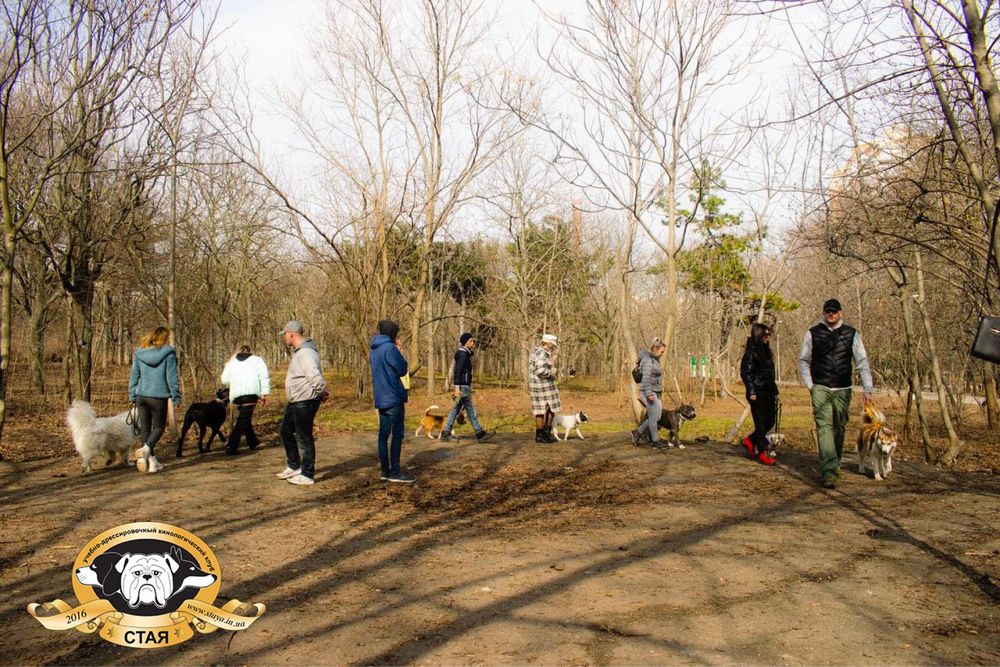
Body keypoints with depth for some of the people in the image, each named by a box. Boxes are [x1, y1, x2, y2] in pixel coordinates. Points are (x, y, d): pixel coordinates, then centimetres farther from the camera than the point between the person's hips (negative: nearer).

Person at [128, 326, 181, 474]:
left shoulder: (139, 353, 6)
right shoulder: (168, 354, -6)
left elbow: (134, 376, 9)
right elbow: (172, 378, -6)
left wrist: (132, 396, 16)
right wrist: (176, 398, 0)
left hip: (141, 396, 4)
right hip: (159, 397, -4)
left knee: (145, 429, 12)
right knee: (158, 427, 11)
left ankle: (152, 461, 11)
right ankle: (146, 449, -17)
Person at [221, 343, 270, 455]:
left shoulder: (231, 362, 21)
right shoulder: (256, 360, 14)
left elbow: (225, 380, 12)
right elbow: (264, 376, -1)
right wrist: (265, 393, -5)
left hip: (236, 395, 4)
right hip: (251, 393, -4)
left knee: (244, 417, 22)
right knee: (243, 421, -6)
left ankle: (252, 441, 33)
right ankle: (231, 446, -15)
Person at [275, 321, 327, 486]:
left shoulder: (306, 352, -22)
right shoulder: (298, 351, 13)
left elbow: (315, 377, -32)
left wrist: (322, 393, -17)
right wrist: (321, 393, 10)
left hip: (305, 402, -11)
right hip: (295, 401, 11)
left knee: (304, 438, -1)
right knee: (285, 431, 20)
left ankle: (307, 475, 11)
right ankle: (294, 466, 32)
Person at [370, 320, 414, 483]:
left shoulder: (374, 350, 13)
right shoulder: (390, 348, -13)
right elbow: (402, 370, -8)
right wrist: (398, 352, 6)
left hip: (380, 399, 8)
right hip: (393, 398, -8)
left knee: (384, 434, 9)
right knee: (397, 434, -4)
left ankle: (385, 471, 12)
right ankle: (395, 472, -3)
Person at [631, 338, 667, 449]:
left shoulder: (654, 359, 15)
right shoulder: (647, 359, -14)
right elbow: (646, 378, -20)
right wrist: (649, 393, -25)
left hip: (655, 392, 10)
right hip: (649, 392, -10)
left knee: (656, 416, 9)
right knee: (654, 417, -3)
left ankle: (638, 432, 17)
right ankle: (655, 441, 7)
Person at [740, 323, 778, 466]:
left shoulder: (765, 351, 15)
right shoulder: (751, 352, -12)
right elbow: (745, 372, -16)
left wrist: (775, 391, 18)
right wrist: (751, 391, -20)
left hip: (768, 392, 9)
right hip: (757, 393, -9)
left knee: (770, 421, 11)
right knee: (761, 423, -3)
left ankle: (750, 440, 27)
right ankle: (761, 452, 6)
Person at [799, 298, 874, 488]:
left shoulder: (852, 334, 4)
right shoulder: (813, 333, 3)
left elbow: (862, 362, 2)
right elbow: (803, 361, 12)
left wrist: (868, 389, -6)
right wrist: (809, 385, 1)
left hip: (843, 390, 2)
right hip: (820, 388, -2)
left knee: (839, 428, 9)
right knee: (824, 427, -13)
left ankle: (835, 464, 30)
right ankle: (829, 472, -19)